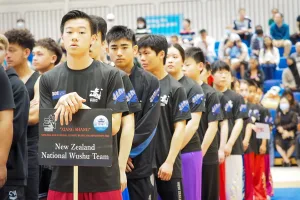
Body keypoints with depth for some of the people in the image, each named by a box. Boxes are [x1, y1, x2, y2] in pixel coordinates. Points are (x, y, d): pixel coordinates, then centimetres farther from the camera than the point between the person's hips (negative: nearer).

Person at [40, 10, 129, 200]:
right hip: (63, 177, 2)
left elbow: (113, 126, -6)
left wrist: (79, 107, -18)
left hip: (103, 178, -2)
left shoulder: (111, 75, -3)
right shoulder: (48, 79, 5)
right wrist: (61, 106, -17)